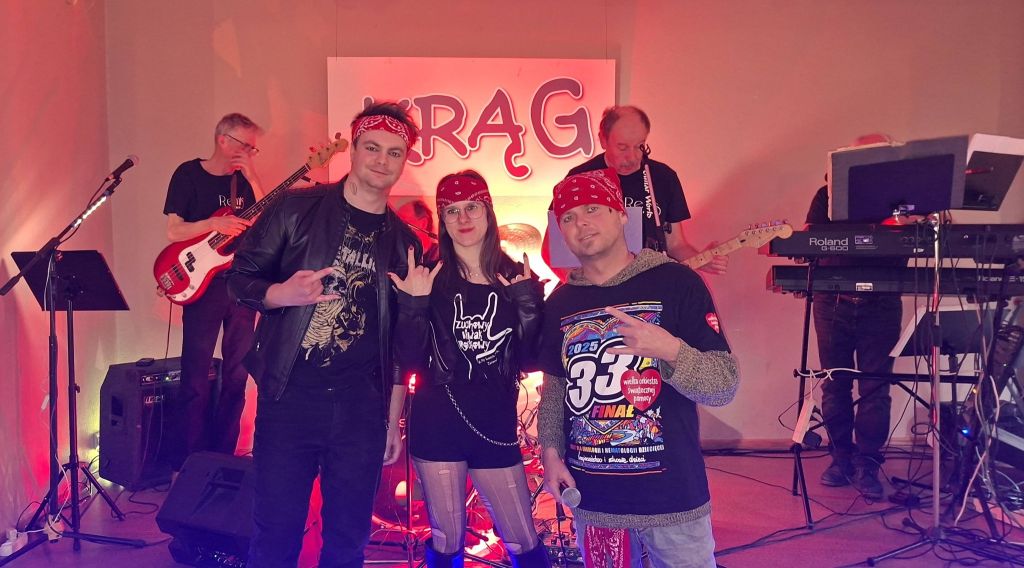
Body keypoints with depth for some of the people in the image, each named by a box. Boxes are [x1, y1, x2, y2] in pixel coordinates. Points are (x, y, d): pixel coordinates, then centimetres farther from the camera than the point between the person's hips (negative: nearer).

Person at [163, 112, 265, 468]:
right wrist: (214, 224, -22)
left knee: (237, 375, 9)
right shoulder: (188, 174, -2)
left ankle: (223, 456, 21)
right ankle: (189, 462, 10)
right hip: (202, 283, -4)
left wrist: (252, 177, -8)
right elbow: (174, 231, -7)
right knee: (195, 379, -2)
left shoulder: (243, 180, 9)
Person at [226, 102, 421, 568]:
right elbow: (240, 278, 1)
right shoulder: (297, 210, -2)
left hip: (362, 410, 3)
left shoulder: (403, 243, 7)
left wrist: (393, 421, 10)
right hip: (289, 400, -2)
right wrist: (281, 293, -20)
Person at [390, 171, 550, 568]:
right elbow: (411, 361, -5)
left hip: (496, 426, 2)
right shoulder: (427, 279, -1)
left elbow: (528, 361, 0)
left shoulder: (516, 279, 4)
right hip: (436, 426, -1)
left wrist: (528, 305, -12)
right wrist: (413, 305, -17)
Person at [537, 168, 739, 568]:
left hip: (672, 495, -3)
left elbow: (726, 386, -11)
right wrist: (551, 451, 0)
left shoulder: (675, 282, -9)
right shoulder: (560, 303, 4)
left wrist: (670, 350, -27)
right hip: (592, 499, 4)